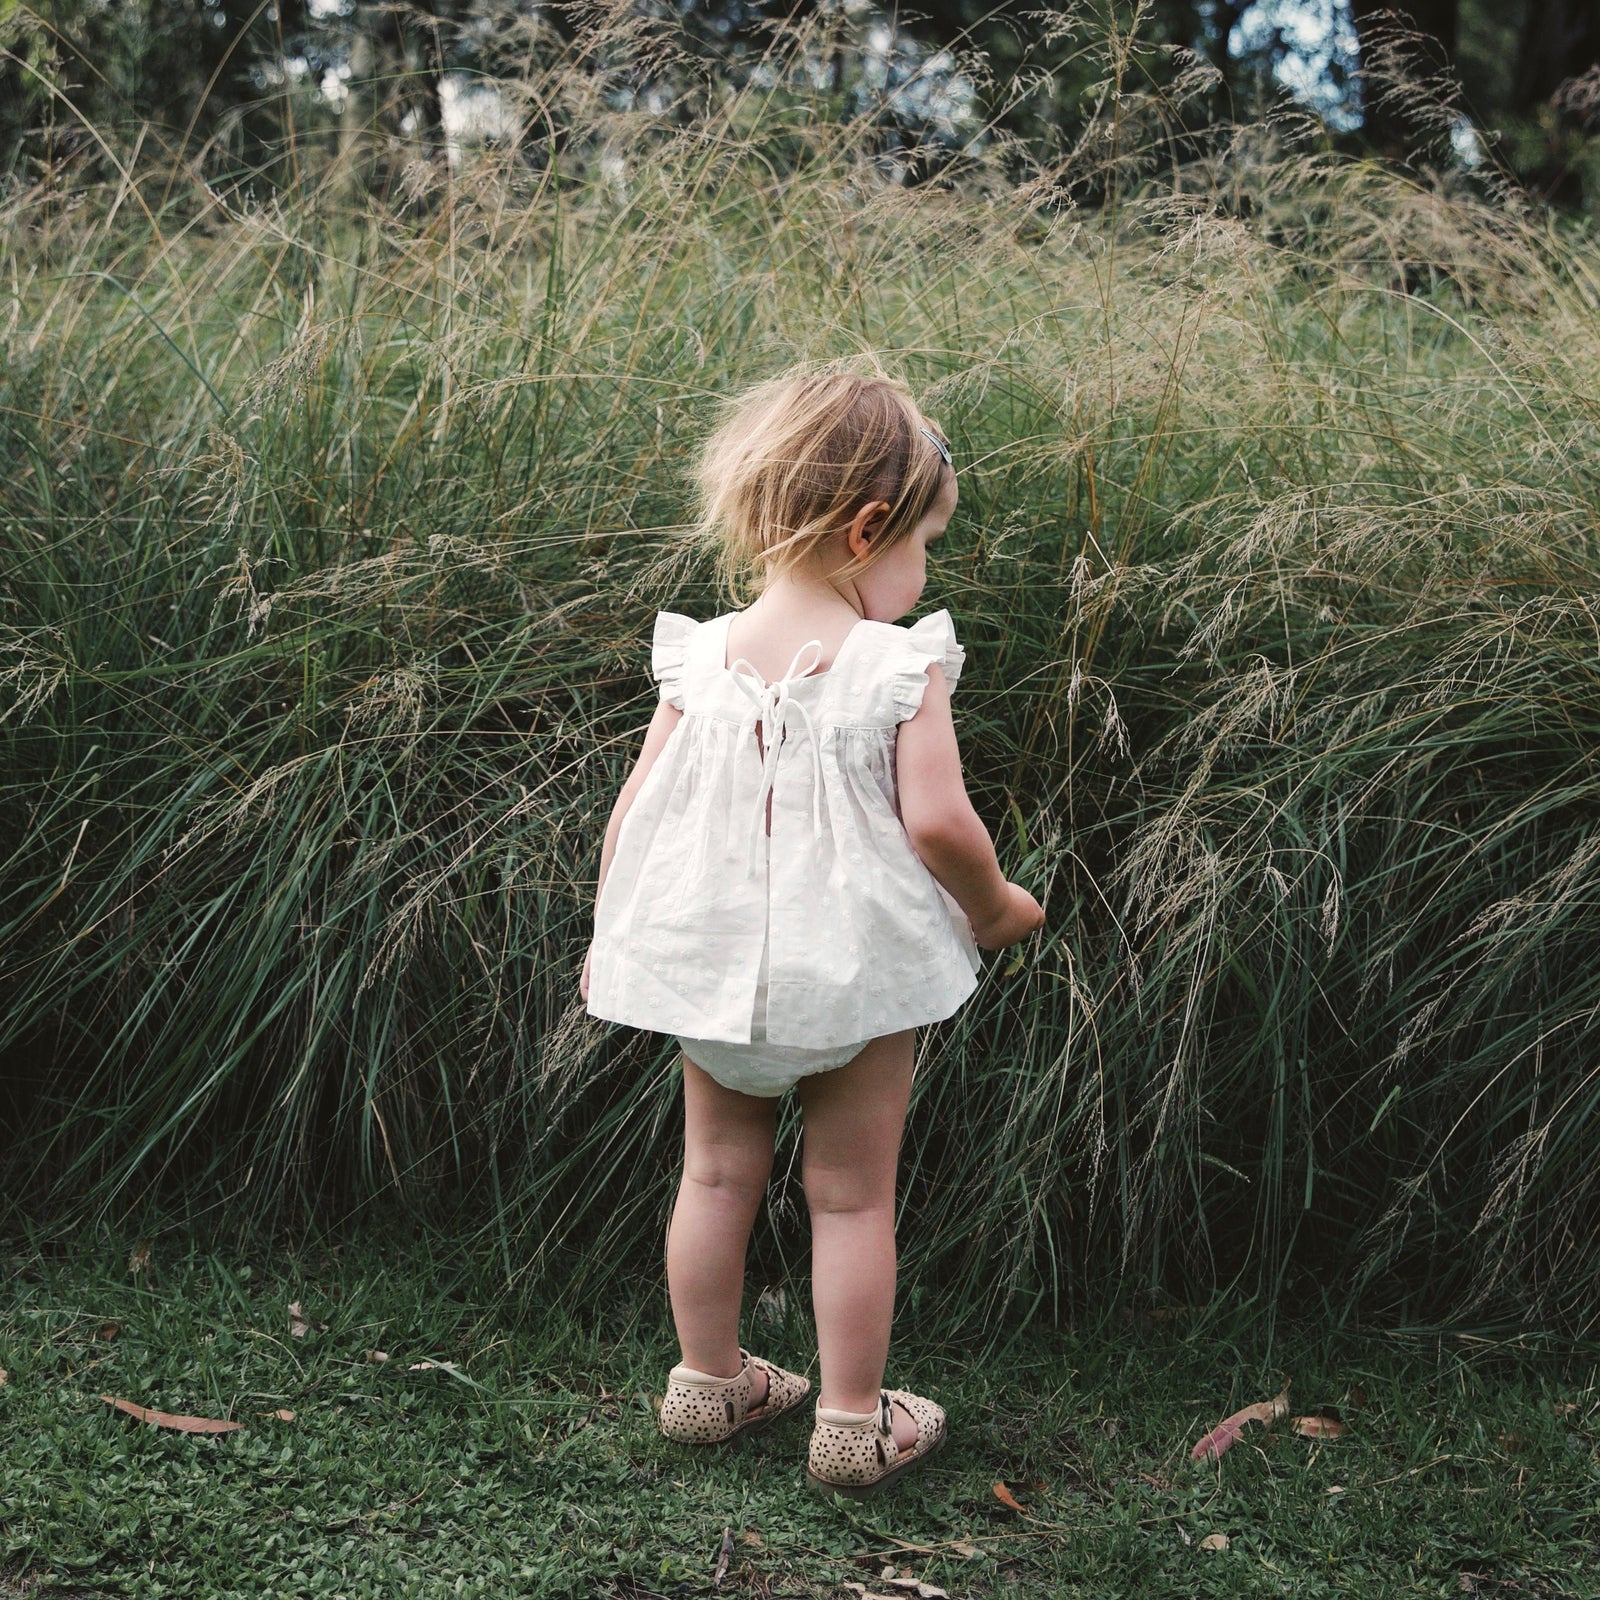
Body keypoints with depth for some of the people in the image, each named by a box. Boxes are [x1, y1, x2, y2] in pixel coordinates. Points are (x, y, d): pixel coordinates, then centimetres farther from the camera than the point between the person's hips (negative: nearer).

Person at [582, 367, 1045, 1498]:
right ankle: (854, 1424, 22)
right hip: (860, 973, -3)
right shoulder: (902, 665, -16)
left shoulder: (701, 660, -4)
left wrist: (609, 943, 12)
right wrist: (994, 905, -2)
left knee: (717, 1175, 19)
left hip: (714, 966, 4)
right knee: (853, 1197, 11)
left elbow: (635, 811, -1)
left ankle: (708, 1382, 35)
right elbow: (937, 821, -22)